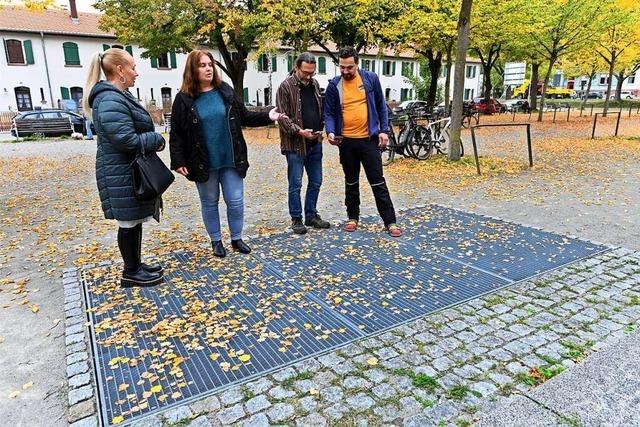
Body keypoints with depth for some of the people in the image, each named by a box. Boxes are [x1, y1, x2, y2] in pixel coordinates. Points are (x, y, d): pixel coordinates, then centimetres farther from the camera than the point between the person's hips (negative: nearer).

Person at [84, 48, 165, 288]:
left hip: (129, 171, 10)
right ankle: (131, 273, 15)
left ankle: (135, 265, 29)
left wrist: (152, 141, 6)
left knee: (135, 221, 17)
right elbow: (126, 140, -26)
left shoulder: (117, 96, 15)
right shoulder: (111, 101, -20)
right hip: (122, 175, -10)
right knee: (128, 223, 1)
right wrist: (157, 140, -13)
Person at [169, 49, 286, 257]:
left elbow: (245, 117, 8)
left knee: (236, 201, 5)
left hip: (231, 159, 2)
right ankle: (216, 241, 27)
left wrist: (268, 116, -6)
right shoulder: (184, 99, -5)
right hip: (203, 162, -1)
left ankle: (237, 239, 24)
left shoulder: (226, 91, 3)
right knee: (210, 203, 11)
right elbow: (176, 133, -4)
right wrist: (178, 161, -11)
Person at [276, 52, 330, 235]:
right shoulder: (286, 86, -9)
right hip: (295, 144, -6)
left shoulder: (314, 84, 9)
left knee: (315, 182, 12)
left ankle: (311, 216, 26)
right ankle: (296, 219, 16)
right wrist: (299, 131, -23)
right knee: (296, 184, 3)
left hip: (315, 143, 6)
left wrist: (320, 129, 3)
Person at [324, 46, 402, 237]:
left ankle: (390, 222, 6)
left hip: (369, 139, -1)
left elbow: (381, 106, 5)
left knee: (378, 182, 0)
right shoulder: (334, 85, 0)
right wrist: (330, 131, -16)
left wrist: (384, 130, -4)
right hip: (346, 141, 2)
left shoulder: (371, 78, -1)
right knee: (351, 182, 13)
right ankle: (352, 217, 27)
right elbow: (329, 113, 2)